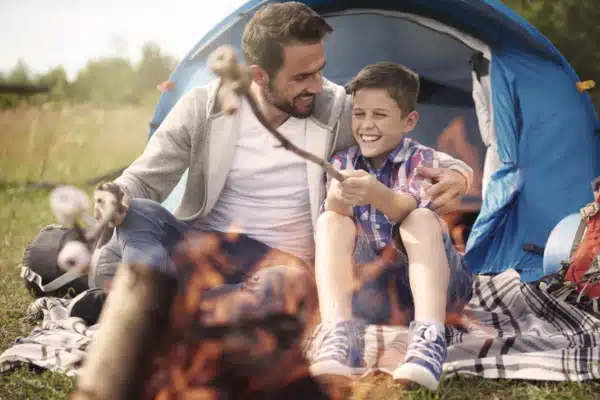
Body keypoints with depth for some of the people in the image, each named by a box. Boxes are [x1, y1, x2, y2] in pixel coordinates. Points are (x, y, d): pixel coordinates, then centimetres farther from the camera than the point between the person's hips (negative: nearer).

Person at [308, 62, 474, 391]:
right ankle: (338, 336, -41)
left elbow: (410, 208, -25)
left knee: (422, 219, -29)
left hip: (425, 282, -3)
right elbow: (333, 220, -10)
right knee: (330, 221, -19)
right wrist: (337, 200, -34)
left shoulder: (422, 160, -3)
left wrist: (377, 195, -48)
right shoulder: (343, 163, 8)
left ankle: (428, 338, -47)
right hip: (366, 287, 3)